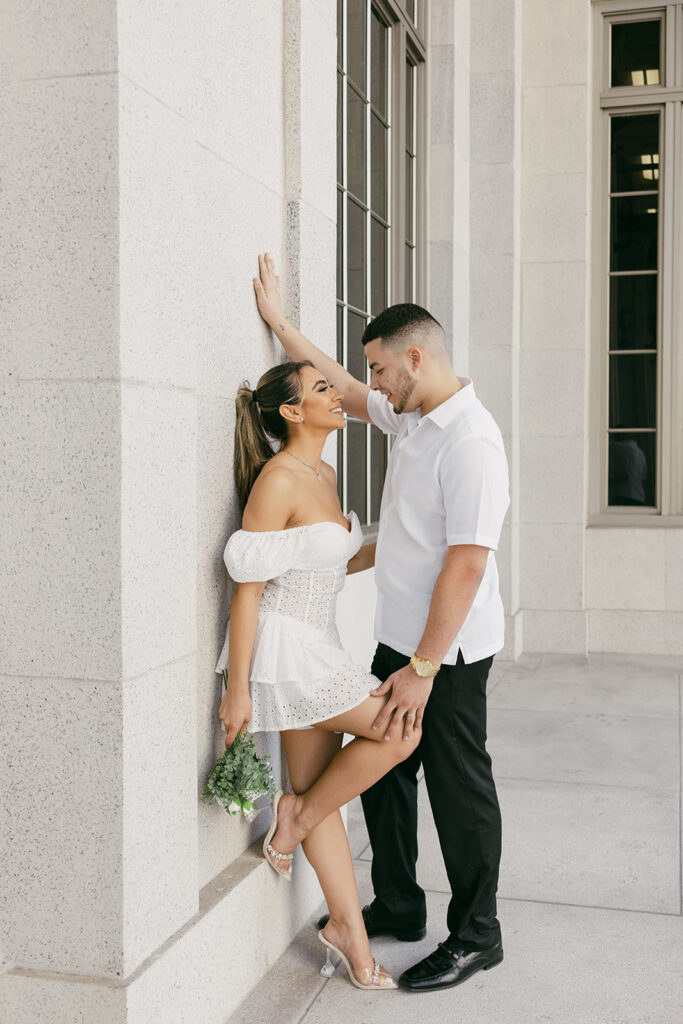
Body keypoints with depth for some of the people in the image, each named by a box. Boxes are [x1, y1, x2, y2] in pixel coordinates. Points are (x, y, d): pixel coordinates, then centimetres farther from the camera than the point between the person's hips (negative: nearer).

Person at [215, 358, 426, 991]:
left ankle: (348, 929, 22)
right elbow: (247, 589, -18)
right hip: (284, 648, -8)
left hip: (317, 644, 9)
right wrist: (237, 690, -17)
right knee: (401, 733, -10)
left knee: (320, 798, 12)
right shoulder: (277, 480, -17)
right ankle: (299, 813, 9)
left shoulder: (325, 475, 9)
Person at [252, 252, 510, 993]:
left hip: (448, 652, -9)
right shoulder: (409, 417, 6)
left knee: (458, 790, 5)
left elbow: (467, 563, -25)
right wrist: (279, 323, 22)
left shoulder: (469, 440, -22)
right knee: (381, 767, 18)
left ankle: (475, 937, 23)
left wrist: (424, 667, -24)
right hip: (399, 638, 9)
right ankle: (397, 907, 35)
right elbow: (343, 390, 24)